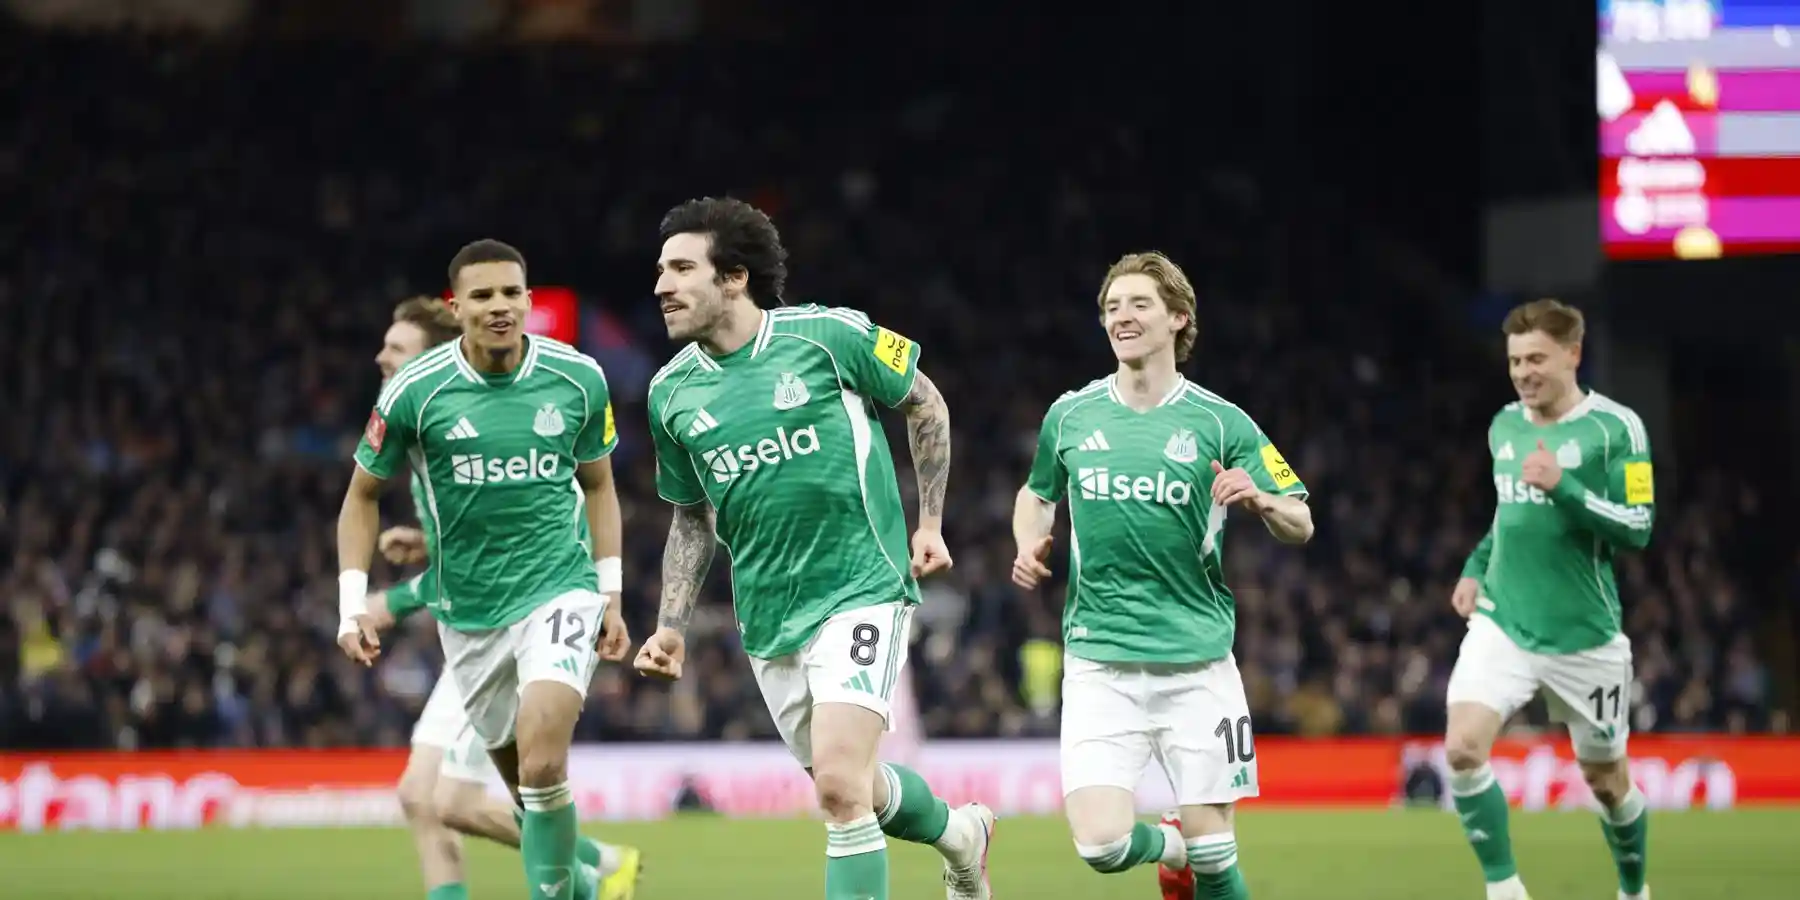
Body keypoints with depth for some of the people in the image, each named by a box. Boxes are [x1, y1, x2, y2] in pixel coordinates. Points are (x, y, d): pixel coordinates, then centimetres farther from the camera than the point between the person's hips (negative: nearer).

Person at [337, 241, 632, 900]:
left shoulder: (579, 378, -4)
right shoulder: (414, 391, -8)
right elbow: (363, 495, 5)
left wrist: (611, 596, 9)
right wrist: (354, 605, -3)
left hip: (560, 589, -1)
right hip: (468, 610, 1)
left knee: (543, 762, -23)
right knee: (525, 787, 9)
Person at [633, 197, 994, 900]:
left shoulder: (829, 334, -11)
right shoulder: (672, 392, 2)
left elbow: (924, 404, 5)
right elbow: (691, 517, 16)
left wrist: (929, 521, 2)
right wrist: (672, 625, 8)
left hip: (862, 587, -5)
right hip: (768, 617, 5)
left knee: (838, 783, -20)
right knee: (850, 785, 15)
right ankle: (960, 834, 45)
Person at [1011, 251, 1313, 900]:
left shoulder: (1221, 423, -1)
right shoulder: (1069, 416, 5)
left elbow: (1301, 526, 2)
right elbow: (1037, 493, 25)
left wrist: (1261, 500, -20)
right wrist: (1029, 546, 4)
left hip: (1197, 661, -1)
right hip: (1099, 664, 1)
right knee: (1102, 844, -13)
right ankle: (1172, 847, 21)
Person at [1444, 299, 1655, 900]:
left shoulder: (1615, 427, -9)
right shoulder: (1504, 426, 8)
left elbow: (1637, 529, -15)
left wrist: (1564, 487, -26)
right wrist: (1476, 567, 11)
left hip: (1585, 636, -3)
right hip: (1502, 624, 3)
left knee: (1604, 777, 11)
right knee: (1462, 748, -19)